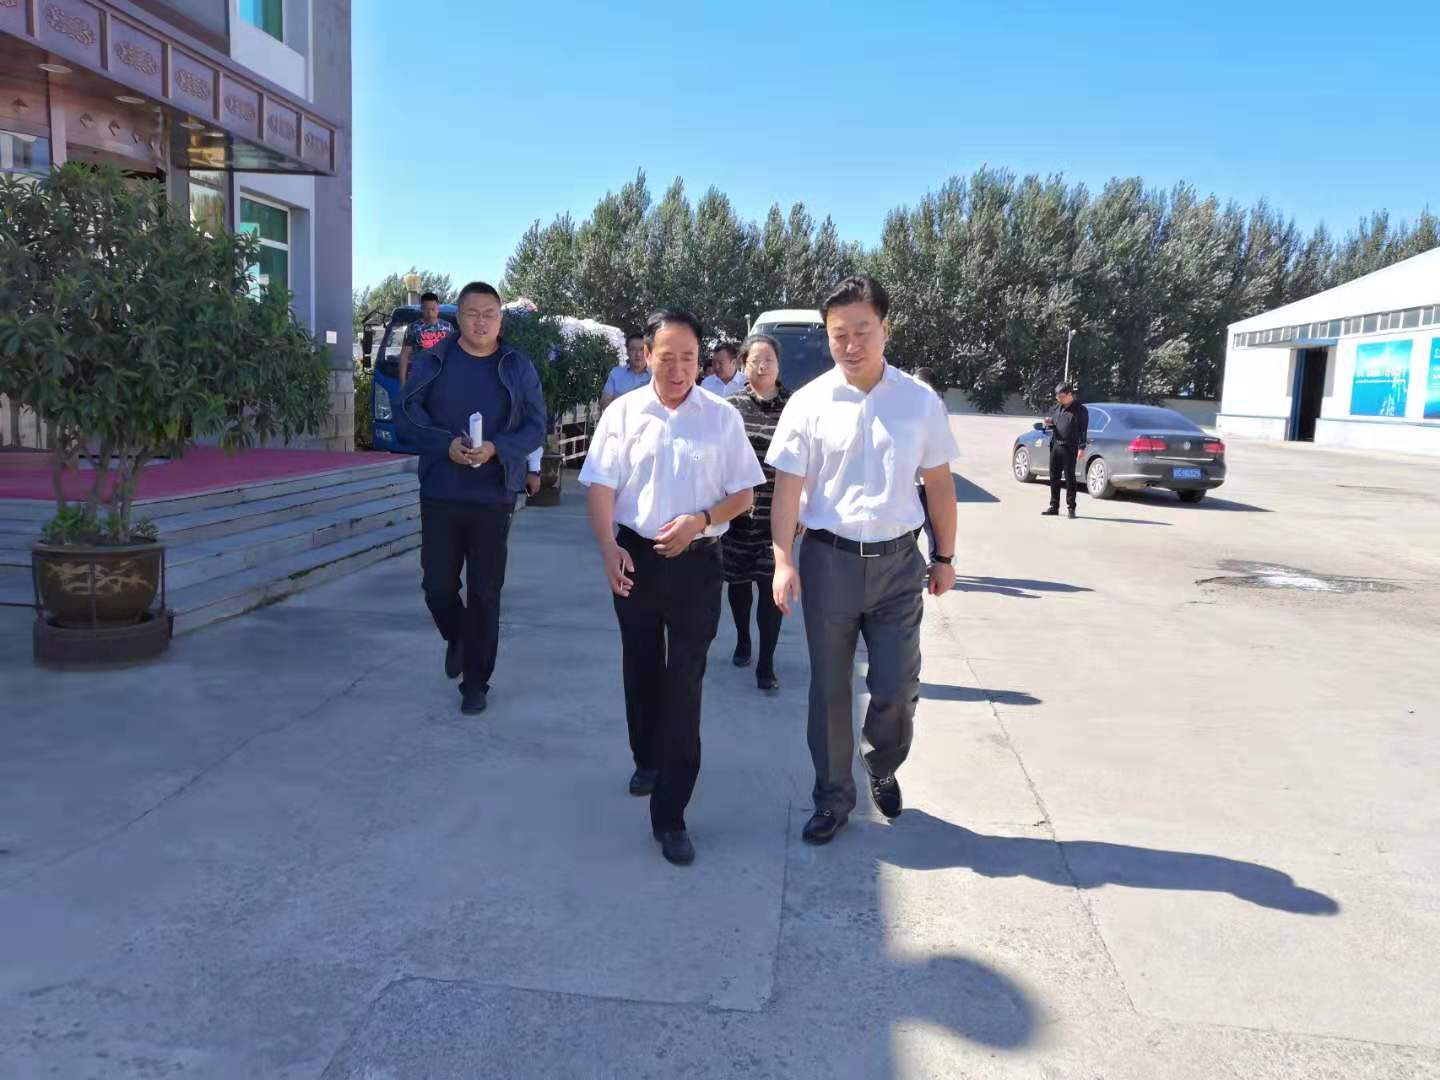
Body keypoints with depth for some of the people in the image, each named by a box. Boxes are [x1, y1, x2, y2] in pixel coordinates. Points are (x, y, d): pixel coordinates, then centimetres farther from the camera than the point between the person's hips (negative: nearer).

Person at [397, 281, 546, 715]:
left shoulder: (518, 367, 2)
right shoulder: (433, 361, 3)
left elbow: (536, 425, 2)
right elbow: (409, 411, 4)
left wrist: (497, 448, -17)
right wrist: (446, 444, -15)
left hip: (493, 497, -1)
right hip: (440, 495, 1)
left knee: (485, 593, 2)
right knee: (438, 586, 4)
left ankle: (476, 683, 15)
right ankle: (456, 638, 38)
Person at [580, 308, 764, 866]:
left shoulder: (722, 417, -1)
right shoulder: (623, 412, 0)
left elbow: (743, 494, 3)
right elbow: (601, 489, -2)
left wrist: (701, 520, -16)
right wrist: (609, 549, -18)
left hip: (696, 562, -2)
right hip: (635, 558, 2)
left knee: (683, 684, -3)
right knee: (641, 669, 18)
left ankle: (670, 815, 4)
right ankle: (647, 759, 45)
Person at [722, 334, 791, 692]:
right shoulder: (731, 406, 1)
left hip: (776, 514, -2)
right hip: (737, 510, 2)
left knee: (771, 585, -3)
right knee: (739, 579, 14)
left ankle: (765, 665, 5)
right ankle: (742, 642, 38)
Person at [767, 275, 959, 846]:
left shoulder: (920, 402, 1)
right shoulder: (809, 403, -4)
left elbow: (939, 483, 9)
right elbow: (787, 486, -5)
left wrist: (944, 556, 11)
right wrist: (783, 560, -15)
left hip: (898, 562, 1)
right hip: (829, 560, -1)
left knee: (897, 687, 4)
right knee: (829, 689, 9)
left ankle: (882, 769, 35)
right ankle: (833, 798, 26)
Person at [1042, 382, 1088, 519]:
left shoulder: (1080, 410, -3)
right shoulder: (1057, 408, 13)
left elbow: (1083, 430, -6)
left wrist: (1082, 447, -13)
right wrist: (1049, 423, 0)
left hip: (1070, 448, -6)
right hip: (1055, 445, 6)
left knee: (1069, 477, -2)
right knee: (1054, 477, 7)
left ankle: (1071, 508, 4)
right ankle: (1054, 507, 15)